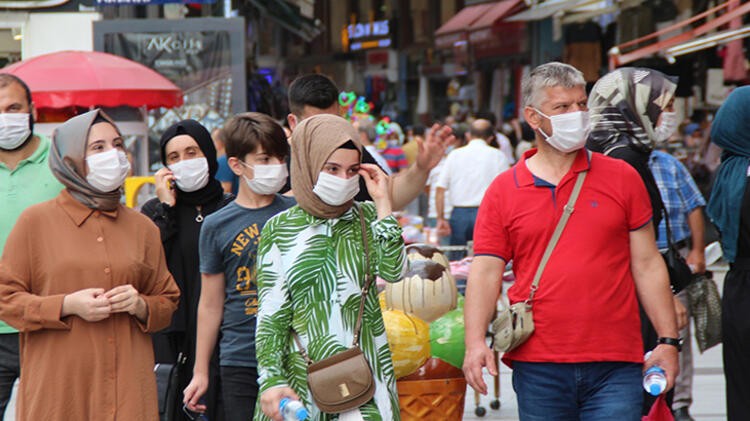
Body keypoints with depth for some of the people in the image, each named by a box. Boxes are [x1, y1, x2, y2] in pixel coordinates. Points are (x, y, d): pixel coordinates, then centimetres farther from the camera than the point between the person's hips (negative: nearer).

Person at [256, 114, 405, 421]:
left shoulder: (367, 217, 8)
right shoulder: (280, 229, 4)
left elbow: (393, 271, -10)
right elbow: (270, 314, 2)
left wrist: (382, 203, -6)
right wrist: (271, 380, -6)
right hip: (301, 375, 0)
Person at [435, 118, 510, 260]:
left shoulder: (455, 154, 9)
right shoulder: (497, 155, 3)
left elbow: (440, 188, 4)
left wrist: (441, 218, 6)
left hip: (459, 212, 2)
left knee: (456, 262, 7)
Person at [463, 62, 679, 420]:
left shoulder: (622, 178, 7)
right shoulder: (503, 190, 6)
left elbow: (647, 264, 8)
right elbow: (485, 272, 2)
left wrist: (668, 341, 3)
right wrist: (475, 341, -12)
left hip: (615, 365, 0)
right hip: (537, 367, 1)